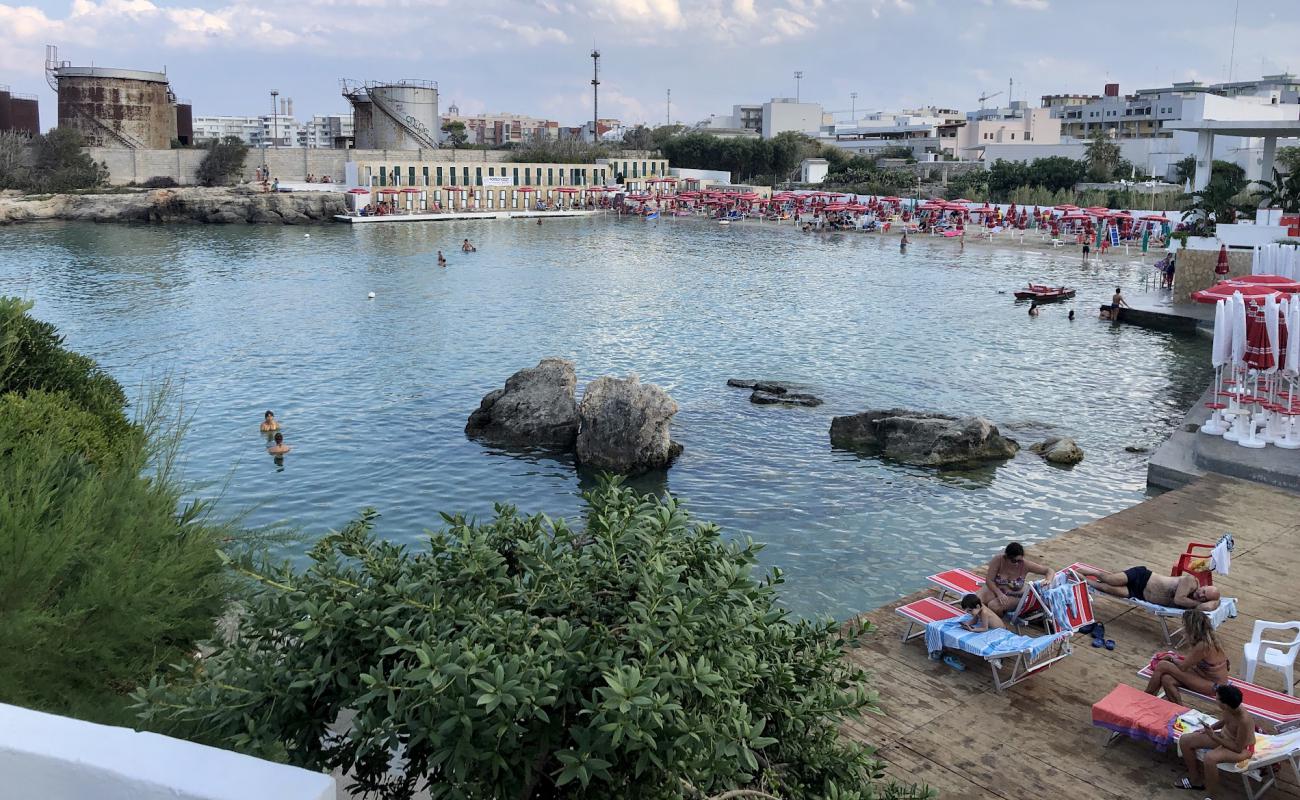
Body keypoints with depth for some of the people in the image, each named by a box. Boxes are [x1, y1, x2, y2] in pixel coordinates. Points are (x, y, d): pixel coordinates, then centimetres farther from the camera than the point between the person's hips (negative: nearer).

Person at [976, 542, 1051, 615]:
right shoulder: (998, 560, -22)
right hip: (995, 589, 1)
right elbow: (989, 580, -18)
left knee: (994, 606, -29)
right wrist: (999, 593, -32)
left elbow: (1048, 571, -15)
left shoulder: (1025, 564, -22)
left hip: (1014, 597, -1)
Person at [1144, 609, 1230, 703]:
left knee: (1162, 665, -11)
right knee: (1167, 680, -9)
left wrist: (1172, 658, 6)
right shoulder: (1208, 637, 0)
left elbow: (1183, 667, -13)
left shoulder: (1202, 645, -26)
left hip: (1212, 685, -8)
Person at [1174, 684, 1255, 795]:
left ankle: (1210, 796, -14)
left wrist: (1213, 737, -26)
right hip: (1224, 736, 8)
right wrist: (1209, 728, -3)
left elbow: (1238, 748, -27)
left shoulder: (1244, 720, -36)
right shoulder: (1228, 708, -14)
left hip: (1243, 749, -8)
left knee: (1209, 758, -36)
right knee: (1185, 740, -1)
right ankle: (1196, 780, 18)